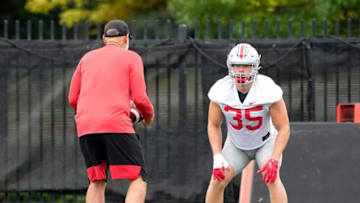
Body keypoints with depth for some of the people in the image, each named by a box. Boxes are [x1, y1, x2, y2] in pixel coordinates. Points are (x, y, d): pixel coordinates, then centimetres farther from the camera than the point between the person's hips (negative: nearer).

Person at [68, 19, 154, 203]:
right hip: (116, 125, -5)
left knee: (97, 182, 13)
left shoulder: (87, 58, 21)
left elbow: (73, 98, 18)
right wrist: (149, 116, 20)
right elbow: (140, 98, 0)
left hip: (85, 126, 5)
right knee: (138, 179, -2)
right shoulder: (131, 58, 9)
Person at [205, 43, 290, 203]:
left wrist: (274, 160, -32)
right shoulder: (221, 91, -23)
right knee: (217, 180, -12)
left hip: (266, 142, -3)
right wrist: (217, 158, -20)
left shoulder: (268, 90, -30)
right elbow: (213, 126, -9)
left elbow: (284, 128, -22)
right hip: (236, 145, 3)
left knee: (272, 178, -26)